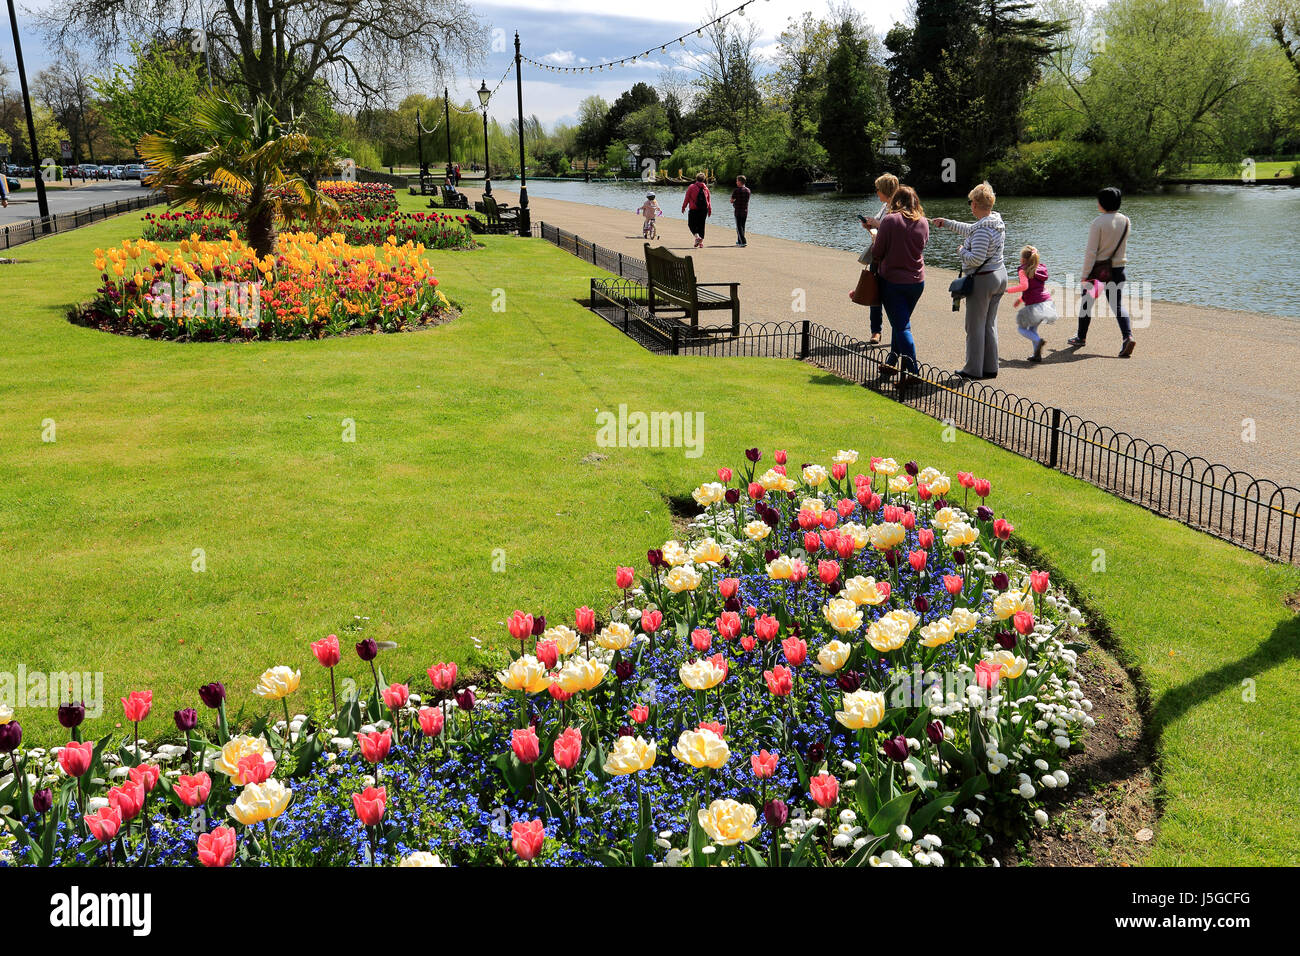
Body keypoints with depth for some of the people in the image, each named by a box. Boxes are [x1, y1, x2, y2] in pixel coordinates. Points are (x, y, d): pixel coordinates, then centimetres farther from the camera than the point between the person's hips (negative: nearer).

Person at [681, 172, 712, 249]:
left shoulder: (691, 187, -7)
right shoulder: (706, 188, 5)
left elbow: (687, 198, -4)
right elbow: (709, 200, 12)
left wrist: (683, 207, 8)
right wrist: (709, 210, 21)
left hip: (694, 210, -4)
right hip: (704, 210, 4)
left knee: (691, 224, 8)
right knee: (701, 225, 11)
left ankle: (697, 236, -17)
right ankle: (701, 242, 9)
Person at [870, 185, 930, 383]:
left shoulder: (890, 220, -13)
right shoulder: (923, 222, 3)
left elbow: (877, 251, -11)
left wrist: (876, 266, 13)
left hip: (892, 280, -5)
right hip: (917, 281, 5)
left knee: (902, 327, -4)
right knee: (901, 322, 21)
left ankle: (912, 371, -11)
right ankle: (892, 362, 32)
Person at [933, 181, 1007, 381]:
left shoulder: (983, 229, -21)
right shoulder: (997, 221, 9)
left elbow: (976, 259, -27)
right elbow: (970, 230, 25)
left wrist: (963, 252, -7)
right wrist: (946, 223, 34)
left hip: (982, 280, -9)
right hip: (1000, 275, 9)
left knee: (975, 326, 1)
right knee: (990, 324, 15)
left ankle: (973, 370, 8)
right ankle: (990, 368, 21)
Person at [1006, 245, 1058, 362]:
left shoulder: (1023, 271, -7)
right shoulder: (1041, 269, 17)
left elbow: (1024, 286, -24)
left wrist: (1008, 289, -13)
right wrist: (1021, 299, 31)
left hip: (1034, 305, -7)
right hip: (1046, 302, 7)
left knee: (1022, 328, 8)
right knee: (1033, 329, 19)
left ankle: (1039, 340, -19)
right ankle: (1037, 355, 9)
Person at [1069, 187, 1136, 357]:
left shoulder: (1098, 222, -15)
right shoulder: (1125, 221, 2)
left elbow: (1091, 251, -16)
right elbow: (1121, 245, 14)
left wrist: (1085, 274, -12)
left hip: (1098, 268, -4)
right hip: (1117, 269, 5)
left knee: (1087, 303, 13)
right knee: (1117, 305, 5)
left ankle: (1081, 338, 25)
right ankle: (1128, 336, -16)